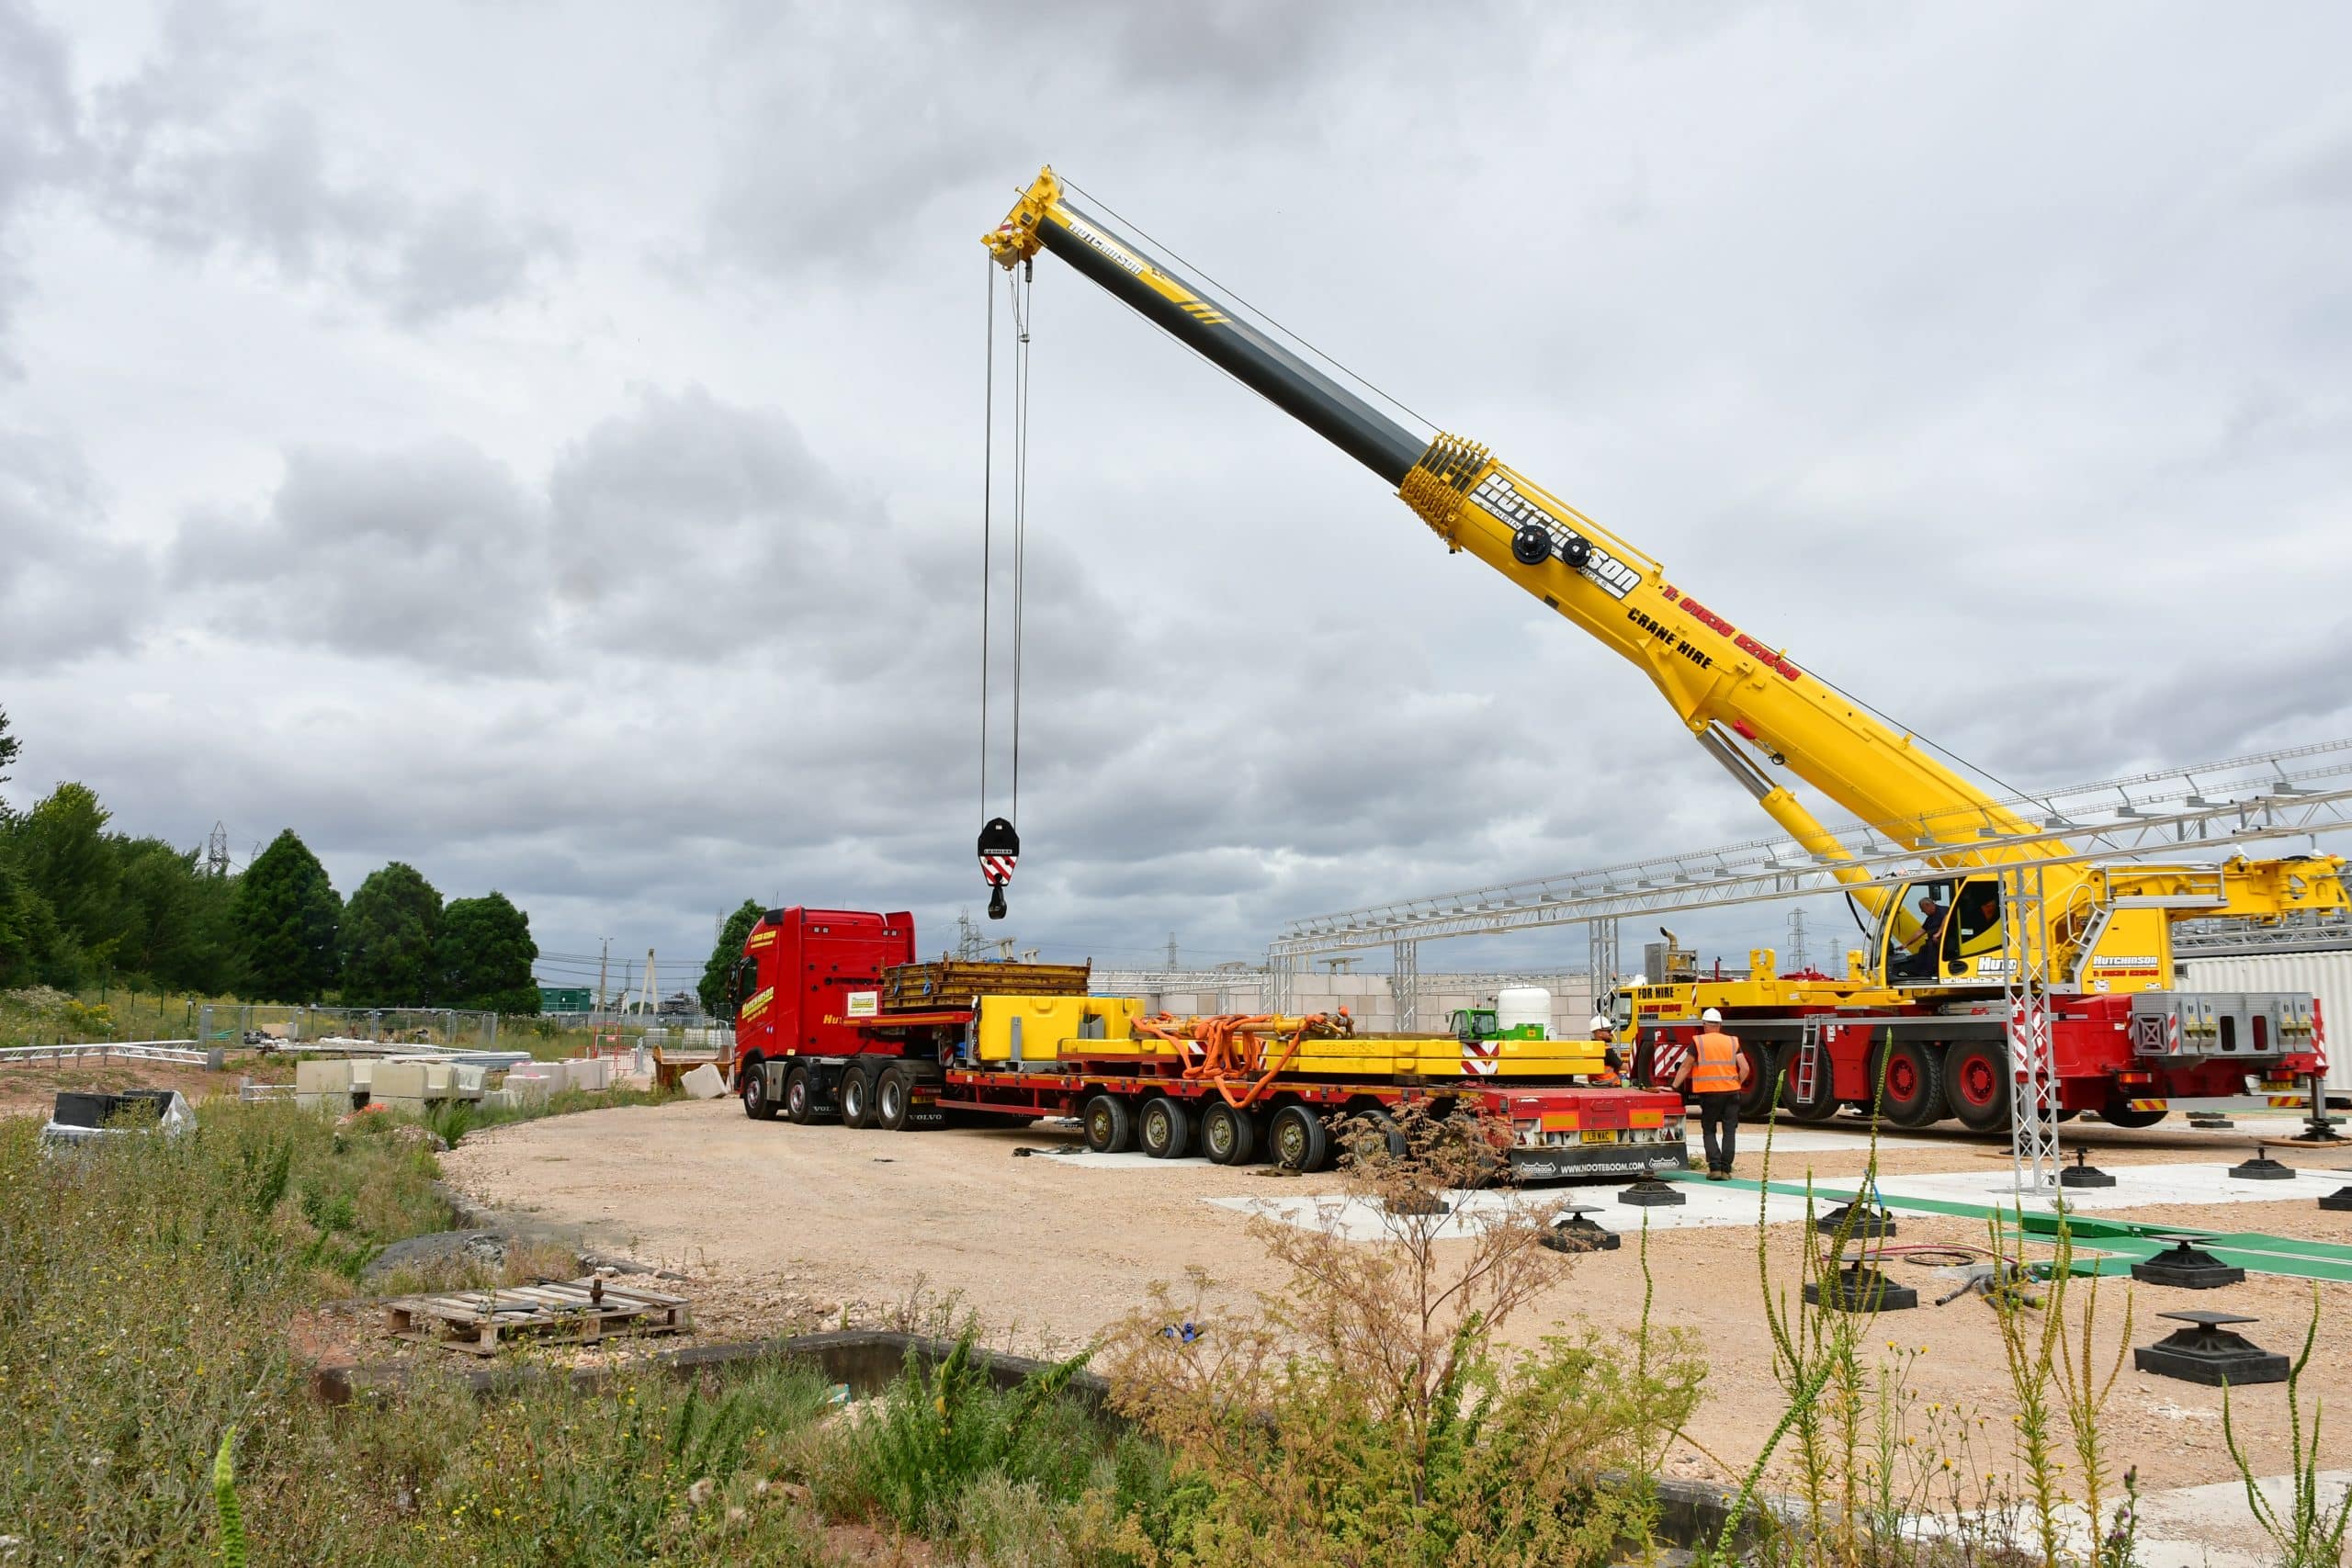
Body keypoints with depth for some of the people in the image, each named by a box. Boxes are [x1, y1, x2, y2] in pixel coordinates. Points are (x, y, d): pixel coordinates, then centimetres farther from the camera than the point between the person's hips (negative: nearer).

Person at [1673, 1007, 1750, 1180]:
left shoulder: (1699, 1042, -1)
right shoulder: (1732, 1042, 6)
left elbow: (1685, 1067, -1)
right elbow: (1745, 1068, -1)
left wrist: (1674, 1087, 4)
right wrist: (1736, 1084, 12)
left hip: (1709, 1093, -2)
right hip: (1731, 1093, 2)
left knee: (1709, 1131, 8)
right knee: (1729, 1131, 9)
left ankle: (1715, 1167, -5)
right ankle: (1725, 1169, 7)